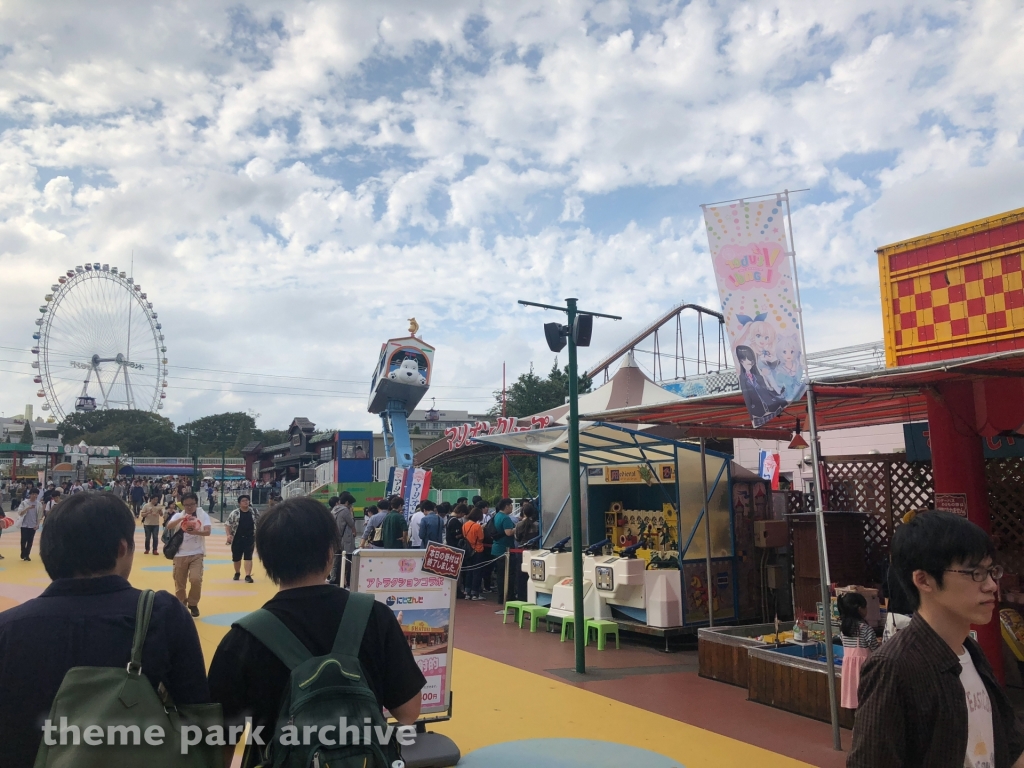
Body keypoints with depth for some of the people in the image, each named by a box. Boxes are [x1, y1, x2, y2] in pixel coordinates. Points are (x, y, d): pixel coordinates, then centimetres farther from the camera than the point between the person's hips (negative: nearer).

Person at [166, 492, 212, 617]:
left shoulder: (203, 515, -5)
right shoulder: (178, 516, 0)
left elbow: (207, 531, -18)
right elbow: (169, 526, -19)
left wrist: (195, 532, -37)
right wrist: (182, 518, -34)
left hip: (197, 553, -2)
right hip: (180, 554, 2)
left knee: (196, 579, -15)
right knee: (179, 582, 10)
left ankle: (193, 604, 8)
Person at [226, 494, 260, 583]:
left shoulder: (255, 512, 1)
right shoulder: (234, 513, -5)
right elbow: (227, 524, -2)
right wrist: (229, 535, -15)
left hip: (249, 538, 0)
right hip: (237, 539, 1)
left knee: (248, 557, -6)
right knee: (236, 558, 13)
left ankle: (248, 576, -4)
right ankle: (237, 573, 38)